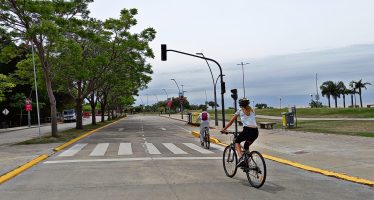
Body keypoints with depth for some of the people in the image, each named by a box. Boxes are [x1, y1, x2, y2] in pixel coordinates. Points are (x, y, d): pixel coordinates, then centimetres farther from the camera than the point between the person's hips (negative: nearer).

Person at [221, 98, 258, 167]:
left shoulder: (240, 111, 11)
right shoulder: (252, 111, 23)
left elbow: (231, 121, 14)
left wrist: (224, 129, 23)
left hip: (247, 130, -5)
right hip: (256, 131, 5)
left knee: (237, 142, 18)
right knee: (246, 146, 27)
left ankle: (241, 158, -5)